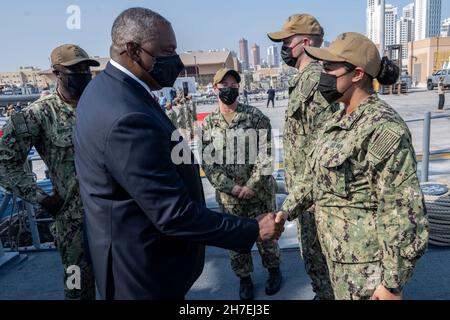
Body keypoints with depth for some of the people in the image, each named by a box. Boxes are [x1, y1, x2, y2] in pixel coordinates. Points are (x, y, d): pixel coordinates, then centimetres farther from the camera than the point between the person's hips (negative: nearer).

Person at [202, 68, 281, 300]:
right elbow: (208, 163, -3)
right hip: (228, 196, 2)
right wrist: (232, 187, -13)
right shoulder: (208, 124, 1)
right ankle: (244, 278, 35)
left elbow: (266, 155, -9)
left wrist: (251, 186, -16)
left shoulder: (256, 116, -4)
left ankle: (273, 270, 38)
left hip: (259, 191, -1)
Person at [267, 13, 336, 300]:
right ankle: (324, 292, 39)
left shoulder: (316, 79, -19)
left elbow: (323, 142, -25)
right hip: (302, 185, 10)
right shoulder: (302, 79, 13)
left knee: (317, 251, 6)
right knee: (311, 248, 22)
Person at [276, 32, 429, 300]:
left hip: (366, 263, -8)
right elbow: (321, 177, 14)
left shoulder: (382, 127, -23)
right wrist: (289, 208, 7)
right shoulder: (342, 121, 6)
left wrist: (393, 282, -20)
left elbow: (404, 211, -24)